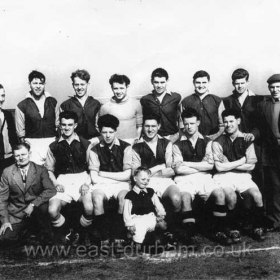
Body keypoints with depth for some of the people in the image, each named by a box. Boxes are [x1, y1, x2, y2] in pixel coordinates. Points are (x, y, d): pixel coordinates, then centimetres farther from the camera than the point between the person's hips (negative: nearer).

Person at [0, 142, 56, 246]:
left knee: (43, 205, -34)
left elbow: (51, 190, -18)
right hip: (16, 213, 1)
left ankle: (46, 233, -5)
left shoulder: (40, 170, -5)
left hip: (36, 209, -1)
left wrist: (33, 204, -28)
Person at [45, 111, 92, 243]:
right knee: (52, 210, -26)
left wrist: (87, 183, -9)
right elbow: (49, 169, 15)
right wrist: (56, 183, -2)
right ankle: (64, 234, 8)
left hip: (82, 178, -1)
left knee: (90, 208, -30)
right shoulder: (54, 146, 13)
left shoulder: (85, 144, 9)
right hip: (63, 180, 1)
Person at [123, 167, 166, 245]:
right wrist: (130, 225, -12)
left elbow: (159, 206, 16)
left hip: (151, 218, 4)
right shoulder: (130, 195, 2)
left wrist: (161, 215, -2)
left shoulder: (151, 192, 15)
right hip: (137, 219, -4)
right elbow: (126, 213, -1)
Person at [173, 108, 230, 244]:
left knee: (219, 194, -26)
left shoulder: (206, 142, 15)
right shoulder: (178, 144, 9)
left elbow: (210, 165, 2)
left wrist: (188, 164, -1)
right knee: (185, 196, -34)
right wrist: (200, 166, -1)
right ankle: (189, 234, -24)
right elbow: (178, 168, -2)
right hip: (185, 179, -2)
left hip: (204, 178, 2)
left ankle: (218, 232, -13)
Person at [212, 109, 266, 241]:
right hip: (224, 177, -2)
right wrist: (241, 161, -3)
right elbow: (219, 167, -7)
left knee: (258, 196, -23)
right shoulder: (218, 142, 1)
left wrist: (229, 164, -6)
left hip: (243, 176, 2)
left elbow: (251, 166, 0)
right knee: (231, 197, -32)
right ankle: (233, 229, -8)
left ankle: (257, 228, 2)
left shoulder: (246, 140, 7)